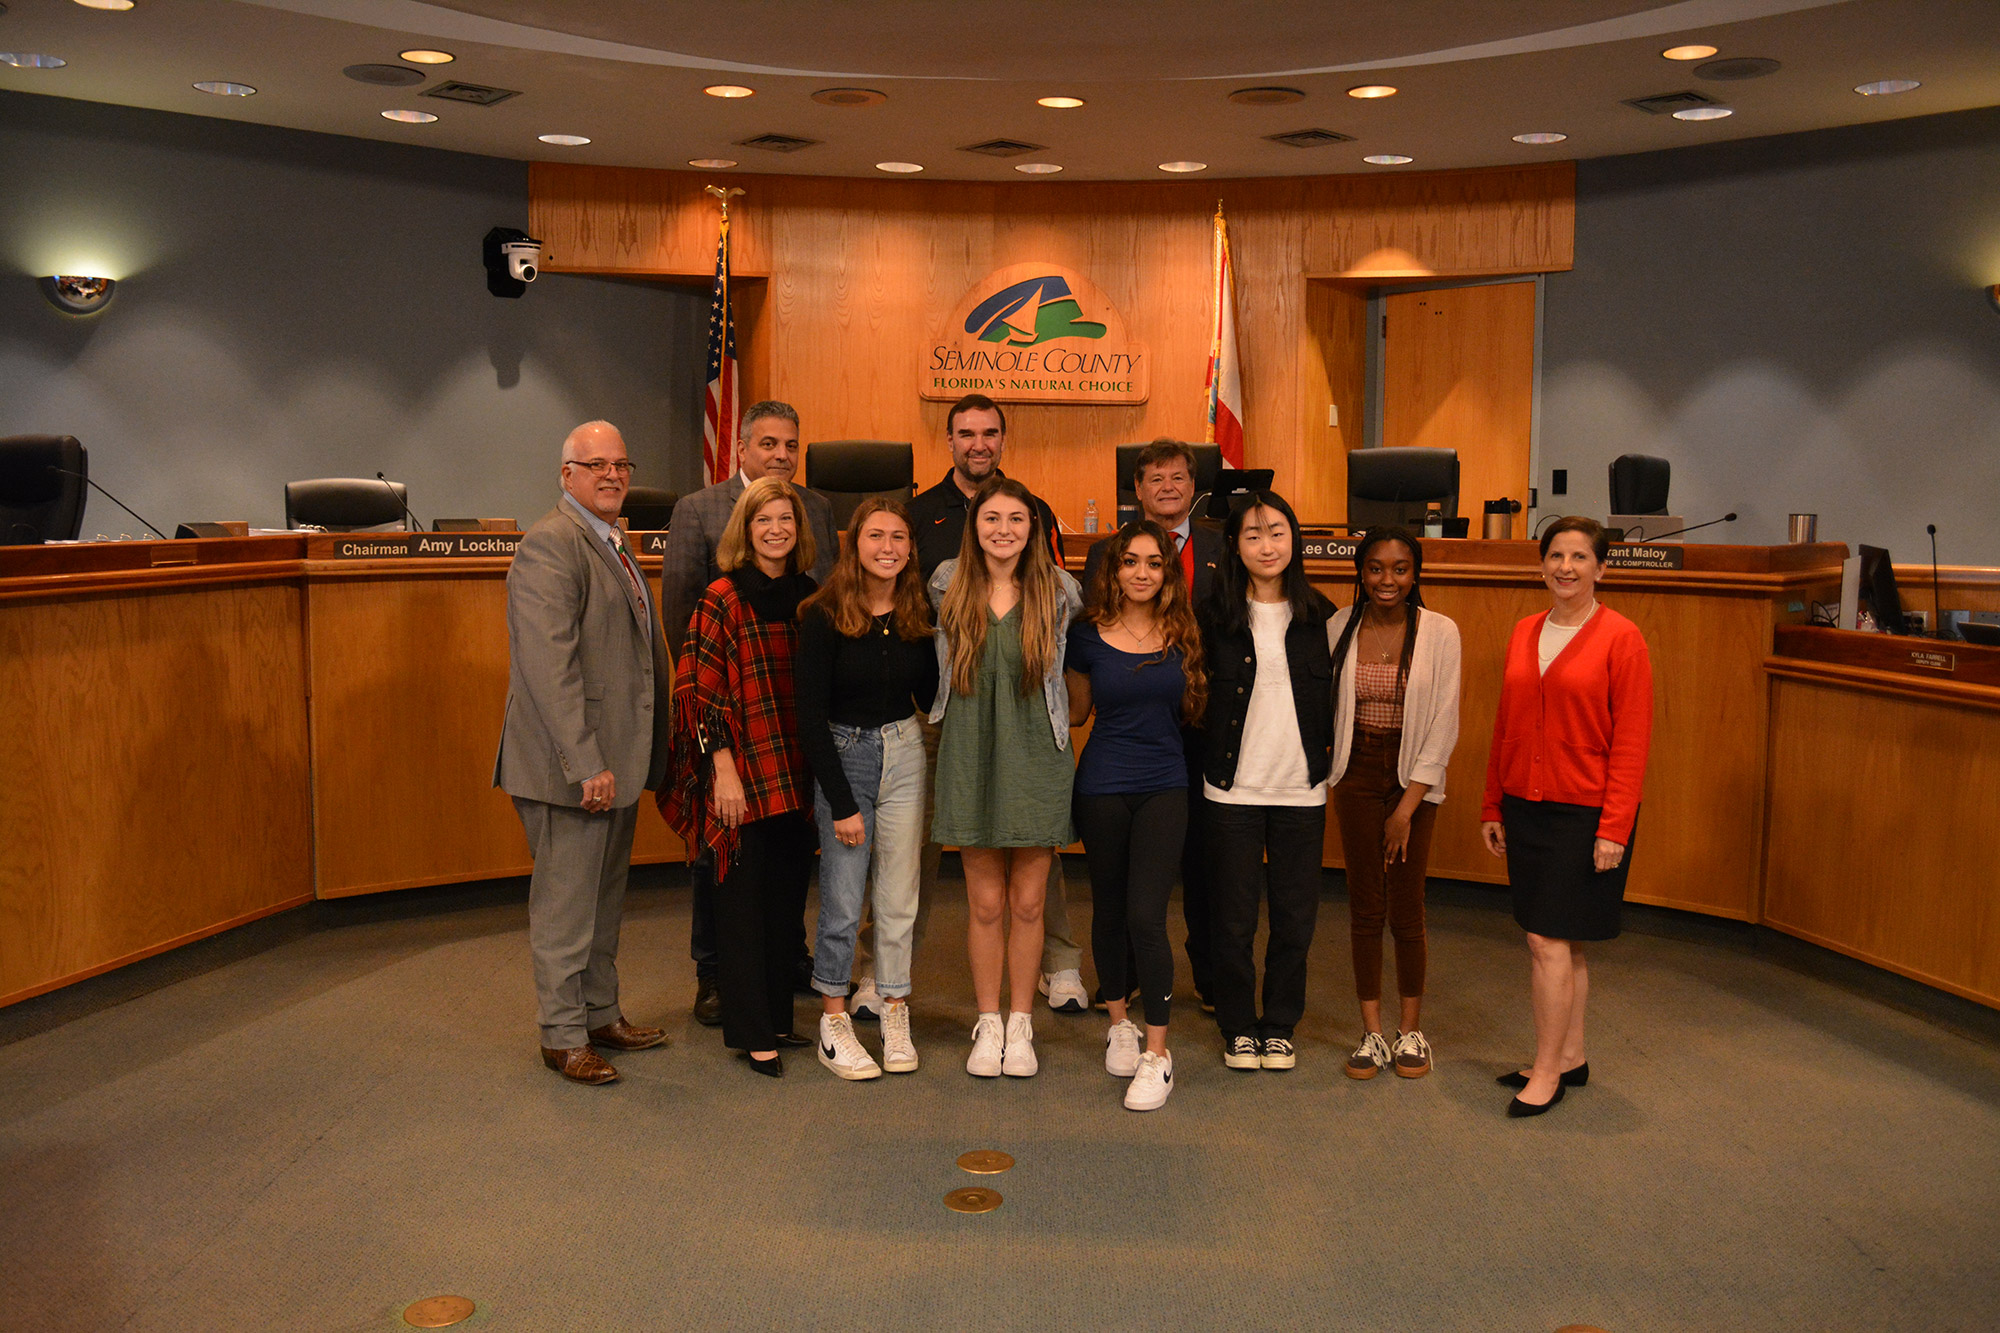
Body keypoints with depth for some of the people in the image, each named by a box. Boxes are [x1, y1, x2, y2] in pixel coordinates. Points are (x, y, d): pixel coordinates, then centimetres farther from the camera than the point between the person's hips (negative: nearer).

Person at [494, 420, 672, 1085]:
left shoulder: (612, 544, 15)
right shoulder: (550, 544, -16)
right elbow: (550, 667, -23)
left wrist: (644, 754, 16)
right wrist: (586, 764, -25)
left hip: (618, 757, 10)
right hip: (575, 762, -9)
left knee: (605, 896, 19)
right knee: (566, 904, 2)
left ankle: (601, 1013, 31)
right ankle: (563, 1035, 15)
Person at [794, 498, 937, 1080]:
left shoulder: (918, 616, 3)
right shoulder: (824, 616, -10)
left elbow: (930, 696, 11)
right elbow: (810, 715, -10)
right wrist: (842, 804, -12)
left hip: (906, 754, 4)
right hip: (841, 756, -4)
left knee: (899, 899, 8)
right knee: (843, 902, 0)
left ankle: (895, 1018, 21)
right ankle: (834, 1022, 15)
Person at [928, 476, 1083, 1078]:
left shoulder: (1057, 590, 0)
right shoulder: (948, 587, 2)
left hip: (1037, 757, 0)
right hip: (970, 757, 0)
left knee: (1027, 902, 5)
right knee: (985, 902, 5)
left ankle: (1020, 1024, 19)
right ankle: (987, 1023, 19)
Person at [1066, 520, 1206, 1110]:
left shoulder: (1182, 635, 3)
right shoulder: (1088, 636, -1)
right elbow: (1075, 713, 10)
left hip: (1165, 785, -1)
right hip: (1103, 786, 1)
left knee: (1146, 914, -10)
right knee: (1109, 910, 12)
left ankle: (1158, 1053, -2)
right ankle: (1119, 1023, 33)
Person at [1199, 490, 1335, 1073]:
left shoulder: (1318, 615, 3)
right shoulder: (1216, 616, -2)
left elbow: (1332, 695, 12)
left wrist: (1326, 756, 4)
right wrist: (1213, 755, -1)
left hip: (1301, 788, 2)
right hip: (1234, 788, -1)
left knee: (1295, 917, 8)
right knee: (1234, 917, 6)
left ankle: (1280, 1026, 25)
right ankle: (1238, 1027, 23)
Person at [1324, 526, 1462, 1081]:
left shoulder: (1440, 633, -5)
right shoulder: (1339, 627, 0)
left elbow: (1444, 724, -6)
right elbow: (1326, 707, 8)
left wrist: (1407, 807, -9)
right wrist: (1328, 777, 0)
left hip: (1414, 779, -1)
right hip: (1357, 773, 1)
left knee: (1406, 909, 1)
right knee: (1364, 906, 5)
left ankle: (1411, 1029, 19)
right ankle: (1371, 1032, 16)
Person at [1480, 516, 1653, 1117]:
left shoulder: (1621, 638, -8)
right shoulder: (1524, 634, 9)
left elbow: (1631, 741, -10)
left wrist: (1614, 828, -14)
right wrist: (1494, 807, 12)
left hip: (1584, 812, -5)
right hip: (1525, 807, 6)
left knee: (1548, 940, -6)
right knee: (1562, 943, 13)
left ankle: (1547, 1072, 6)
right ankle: (1571, 1057, 25)